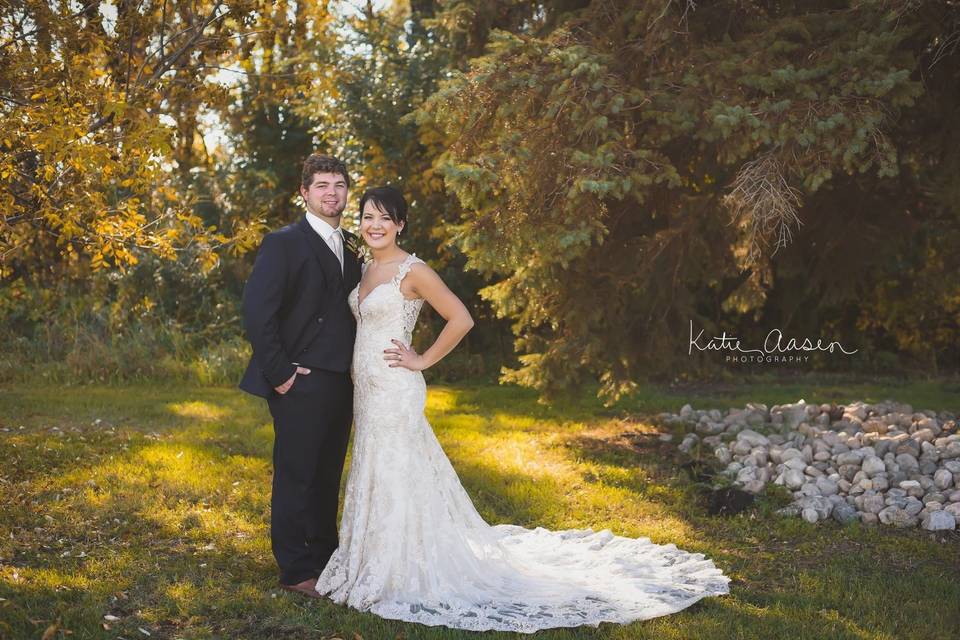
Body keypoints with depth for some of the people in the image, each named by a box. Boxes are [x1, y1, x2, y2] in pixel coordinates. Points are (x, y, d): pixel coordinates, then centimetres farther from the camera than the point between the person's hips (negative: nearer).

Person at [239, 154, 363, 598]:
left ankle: (325, 559, 29)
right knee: (295, 478, 2)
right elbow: (257, 312, -15)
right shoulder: (283, 243, -8)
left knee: (327, 478, 17)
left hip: (341, 384, 7)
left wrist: (357, 369, 8)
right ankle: (296, 571, 13)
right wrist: (279, 372, -17)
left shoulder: (352, 249, 14)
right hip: (301, 385, -7)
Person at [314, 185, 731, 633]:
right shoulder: (366, 269, 12)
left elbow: (461, 319, -17)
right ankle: (381, 568, 26)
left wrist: (422, 361, -12)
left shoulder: (412, 270, -13)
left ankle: (402, 577, 9)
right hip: (366, 389, 9)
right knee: (375, 476, 14)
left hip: (394, 392, -9)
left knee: (396, 478, -2)